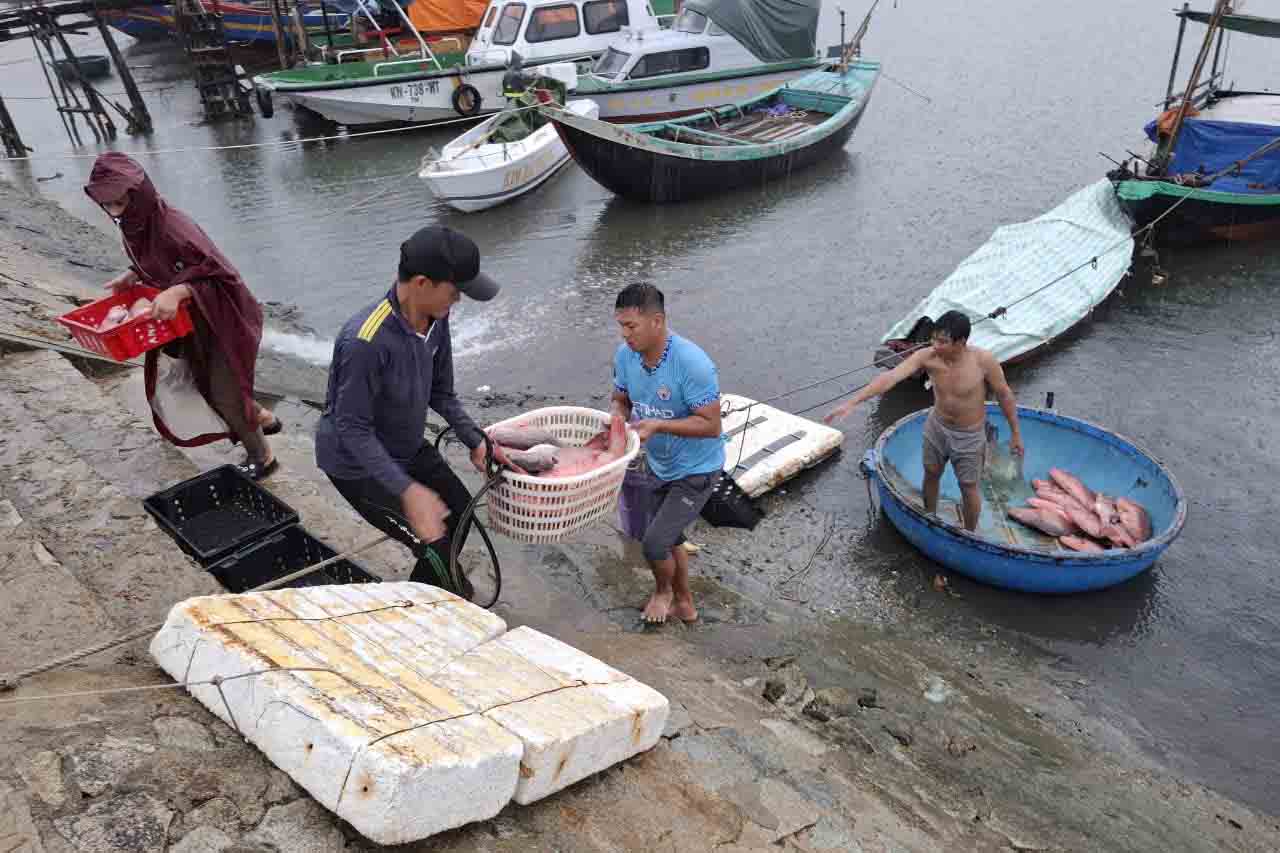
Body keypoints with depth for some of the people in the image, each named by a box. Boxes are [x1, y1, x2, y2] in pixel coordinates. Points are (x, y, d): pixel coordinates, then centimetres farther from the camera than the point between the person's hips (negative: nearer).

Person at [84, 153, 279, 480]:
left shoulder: (172, 226, -30)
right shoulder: (134, 224, -4)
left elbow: (220, 273, -30)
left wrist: (177, 292, -39)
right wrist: (131, 276, -3)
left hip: (223, 320, -8)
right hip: (193, 321, 9)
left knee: (223, 392, 3)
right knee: (205, 382, 22)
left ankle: (262, 457, 23)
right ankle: (262, 419, 44)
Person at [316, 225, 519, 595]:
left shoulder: (435, 317, -12)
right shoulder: (366, 341, -36)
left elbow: (440, 391, 2)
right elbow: (353, 429, -30)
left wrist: (476, 441, -6)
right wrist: (408, 491, -37)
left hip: (408, 448, 8)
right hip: (358, 464, -8)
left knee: (460, 511, 21)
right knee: (437, 547, -8)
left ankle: (440, 583, 49)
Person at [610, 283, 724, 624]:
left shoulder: (692, 363, -31)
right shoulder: (625, 355, -11)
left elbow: (711, 425, -28)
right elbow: (621, 400, 4)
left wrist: (659, 425, -36)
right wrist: (615, 416, -19)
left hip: (696, 470, -7)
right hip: (660, 465, 7)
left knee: (654, 543, -11)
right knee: (668, 539, 22)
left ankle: (663, 590, 24)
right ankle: (684, 604, 46)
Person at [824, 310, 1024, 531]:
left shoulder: (983, 361, -29)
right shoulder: (927, 357, -24)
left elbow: (1004, 394, -13)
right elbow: (890, 378, -32)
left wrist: (1016, 433, -3)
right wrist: (852, 402, -41)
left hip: (968, 437, -3)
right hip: (937, 427, 3)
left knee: (969, 488, 13)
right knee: (931, 475, 23)